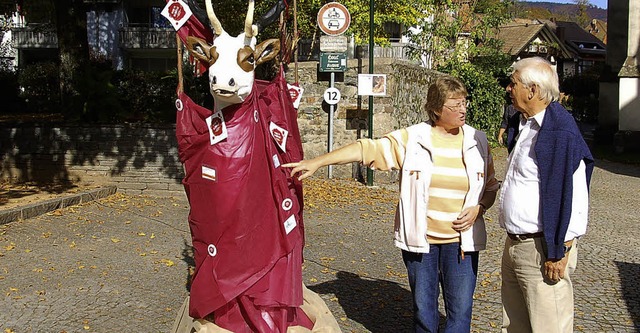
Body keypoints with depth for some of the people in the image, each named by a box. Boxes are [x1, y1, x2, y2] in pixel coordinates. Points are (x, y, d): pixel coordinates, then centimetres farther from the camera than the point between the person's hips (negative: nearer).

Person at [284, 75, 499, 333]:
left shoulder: (477, 142, 3)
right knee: (423, 309, 11)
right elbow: (366, 149, -12)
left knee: (460, 310, 1)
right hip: (419, 239, -1)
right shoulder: (411, 139, -5)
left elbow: (491, 187, 12)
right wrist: (316, 162, -18)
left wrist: (478, 208, -9)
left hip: (460, 240, 1)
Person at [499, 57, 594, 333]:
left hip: (542, 251, -9)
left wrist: (559, 253, -19)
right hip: (514, 245, 10)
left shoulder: (560, 133, -19)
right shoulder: (520, 125, 11)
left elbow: (572, 198, -21)